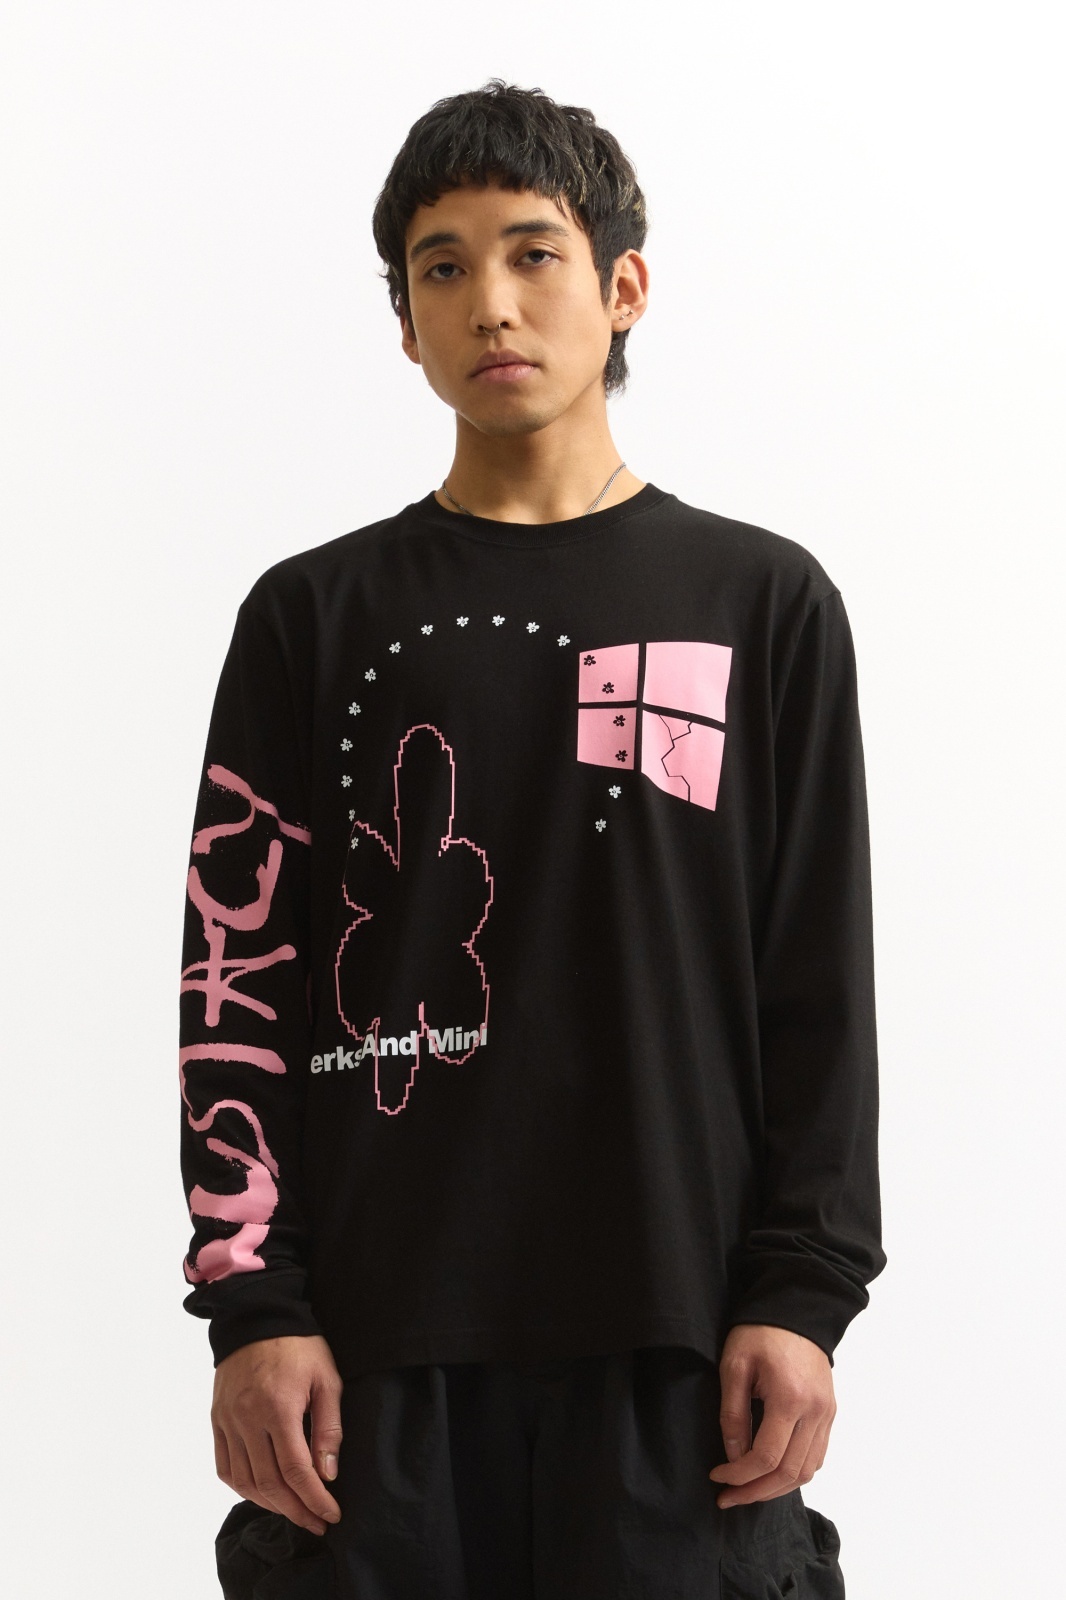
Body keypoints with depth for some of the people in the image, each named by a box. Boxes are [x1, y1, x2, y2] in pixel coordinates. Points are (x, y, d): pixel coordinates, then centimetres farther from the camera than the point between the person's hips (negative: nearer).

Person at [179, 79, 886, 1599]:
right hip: (372, 1349, 0)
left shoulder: (762, 604, 9)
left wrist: (802, 1295, -2)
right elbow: (236, 975, 5)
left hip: (673, 1342, 0)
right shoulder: (316, 615, 9)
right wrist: (252, 1306, -3)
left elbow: (820, 988, 6)